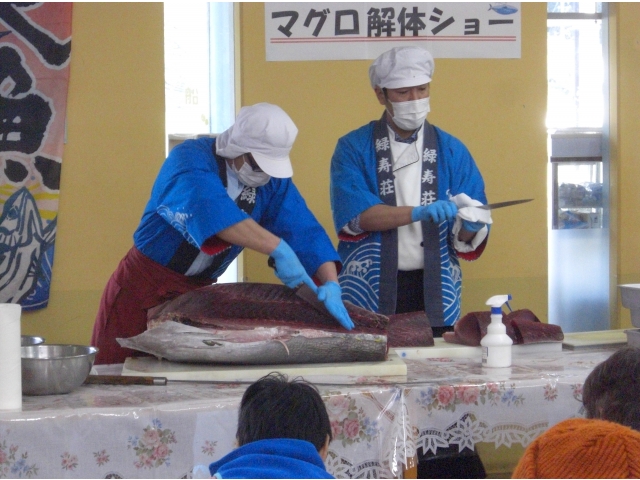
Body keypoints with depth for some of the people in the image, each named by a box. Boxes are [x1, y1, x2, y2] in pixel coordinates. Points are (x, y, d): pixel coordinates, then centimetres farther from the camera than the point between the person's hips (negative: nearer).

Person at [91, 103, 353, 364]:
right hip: (144, 286, -5)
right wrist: (279, 250, -47)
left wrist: (330, 284, -27)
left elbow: (305, 231, -9)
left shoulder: (273, 180, -3)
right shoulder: (190, 159, -21)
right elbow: (211, 212, -40)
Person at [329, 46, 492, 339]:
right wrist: (418, 213, -22)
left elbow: (467, 241, 6)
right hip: (370, 292, -2)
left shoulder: (451, 150, 9)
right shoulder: (354, 148, 4)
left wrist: (469, 226, -18)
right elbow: (354, 215, -11)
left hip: (434, 293, 2)